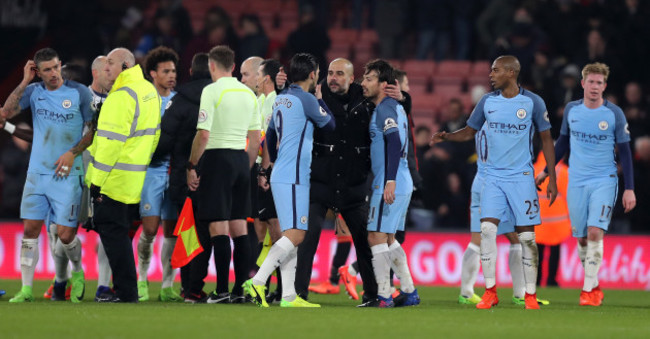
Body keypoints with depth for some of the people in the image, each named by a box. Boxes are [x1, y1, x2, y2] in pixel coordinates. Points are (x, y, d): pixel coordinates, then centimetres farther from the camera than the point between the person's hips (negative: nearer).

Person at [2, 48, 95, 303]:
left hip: (67, 175, -3)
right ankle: (26, 289, 0)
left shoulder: (79, 92, -2)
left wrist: (73, 153, -10)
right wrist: (25, 81, -8)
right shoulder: (34, 92, 6)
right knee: (30, 229, -4)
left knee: (65, 234, -6)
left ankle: (76, 272, 25)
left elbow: (93, 129, 2)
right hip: (37, 173, 3)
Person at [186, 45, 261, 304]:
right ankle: (241, 289, 7)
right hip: (241, 158, 6)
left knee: (218, 226, -7)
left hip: (217, 157, -6)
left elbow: (203, 135, -14)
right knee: (239, 224, 9)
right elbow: (256, 139, 13)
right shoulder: (248, 93, 11)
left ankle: (222, 289, -11)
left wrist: (191, 166, -7)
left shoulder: (212, 91, -9)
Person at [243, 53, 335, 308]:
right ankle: (257, 281, -23)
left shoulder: (281, 99, 15)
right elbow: (330, 125, 3)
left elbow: (270, 138, 25)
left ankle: (289, 295, 7)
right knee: (295, 234, -13)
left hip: (281, 176, 9)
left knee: (291, 235, 9)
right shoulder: (306, 100, -11)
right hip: (293, 178, -9)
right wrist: (320, 99, 17)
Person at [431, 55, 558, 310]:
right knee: (487, 229, -12)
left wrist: (552, 180, 1)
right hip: (493, 176, 2)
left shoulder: (533, 102, -4)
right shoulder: (487, 102, 4)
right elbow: (469, 131, 15)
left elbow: (546, 140, 3)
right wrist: (446, 136, -6)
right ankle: (490, 292, -5)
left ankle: (530, 295, 7)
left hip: (521, 176, -2)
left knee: (526, 236, -2)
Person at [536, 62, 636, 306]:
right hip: (576, 183, 3)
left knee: (595, 232, -17)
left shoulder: (614, 114, -4)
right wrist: (547, 170, 22)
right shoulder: (571, 110, 4)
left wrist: (629, 189, -5)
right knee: (581, 238, 4)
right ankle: (594, 286, 20)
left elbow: (624, 152, -1)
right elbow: (563, 141, 20)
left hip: (604, 182, -3)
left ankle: (589, 289, -14)